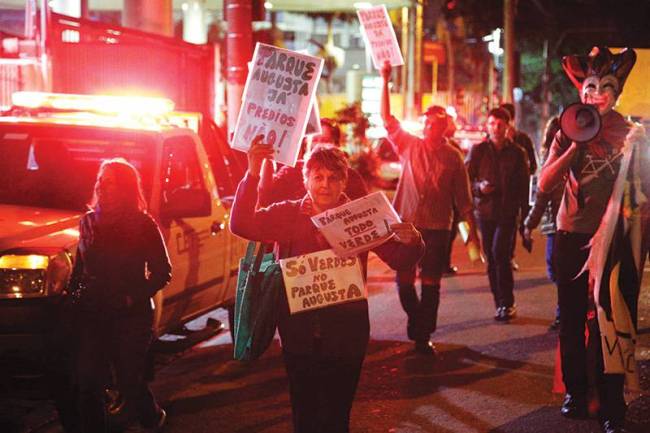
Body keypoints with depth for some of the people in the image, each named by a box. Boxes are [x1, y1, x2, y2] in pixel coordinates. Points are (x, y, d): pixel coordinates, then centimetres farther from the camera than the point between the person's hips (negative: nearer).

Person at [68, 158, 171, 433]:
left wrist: (134, 297, -15)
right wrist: (72, 292, 2)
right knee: (87, 380, -2)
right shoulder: (89, 221, 8)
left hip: (130, 316, -4)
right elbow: (80, 266, 17)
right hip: (91, 314, 4)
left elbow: (162, 273, -4)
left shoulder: (143, 225, -5)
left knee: (129, 379, 4)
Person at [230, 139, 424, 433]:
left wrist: (410, 243, -30)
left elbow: (399, 260, -7)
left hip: (345, 339, -1)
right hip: (299, 337, 1)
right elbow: (242, 225, -12)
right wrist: (253, 175, -24)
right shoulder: (287, 215, 2)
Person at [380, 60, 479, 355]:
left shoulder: (453, 157, 3)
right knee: (404, 280, 7)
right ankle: (416, 321, 30)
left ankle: (423, 335, 11)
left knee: (431, 284, 2)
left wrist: (471, 228, 4)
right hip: (407, 223, 1)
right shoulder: (409, 146, 6)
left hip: (437, 227, -1)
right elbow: (386, 118, 2)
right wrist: (385, 82, -5)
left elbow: (462, 196, 6)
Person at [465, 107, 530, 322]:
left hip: (508, 212, -2)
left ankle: (507, 303, -5)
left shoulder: (517, 153, 5)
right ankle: (500, 304, 17)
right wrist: (479, 187, -17)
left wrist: (525, 215, 3)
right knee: (491, 260, 6)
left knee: (499, 253, -16)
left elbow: (523, 186, 7)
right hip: (485, 211, 2)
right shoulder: (477, 150, 4)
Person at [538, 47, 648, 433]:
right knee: (572, 318, 10)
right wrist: (576, 145, -16)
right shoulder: (568, 135, 4)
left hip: (614, 240, -2)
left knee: (610, 321, -4)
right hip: (572, 237, 2)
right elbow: (545, 184, -8)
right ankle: (575, 393, 23)